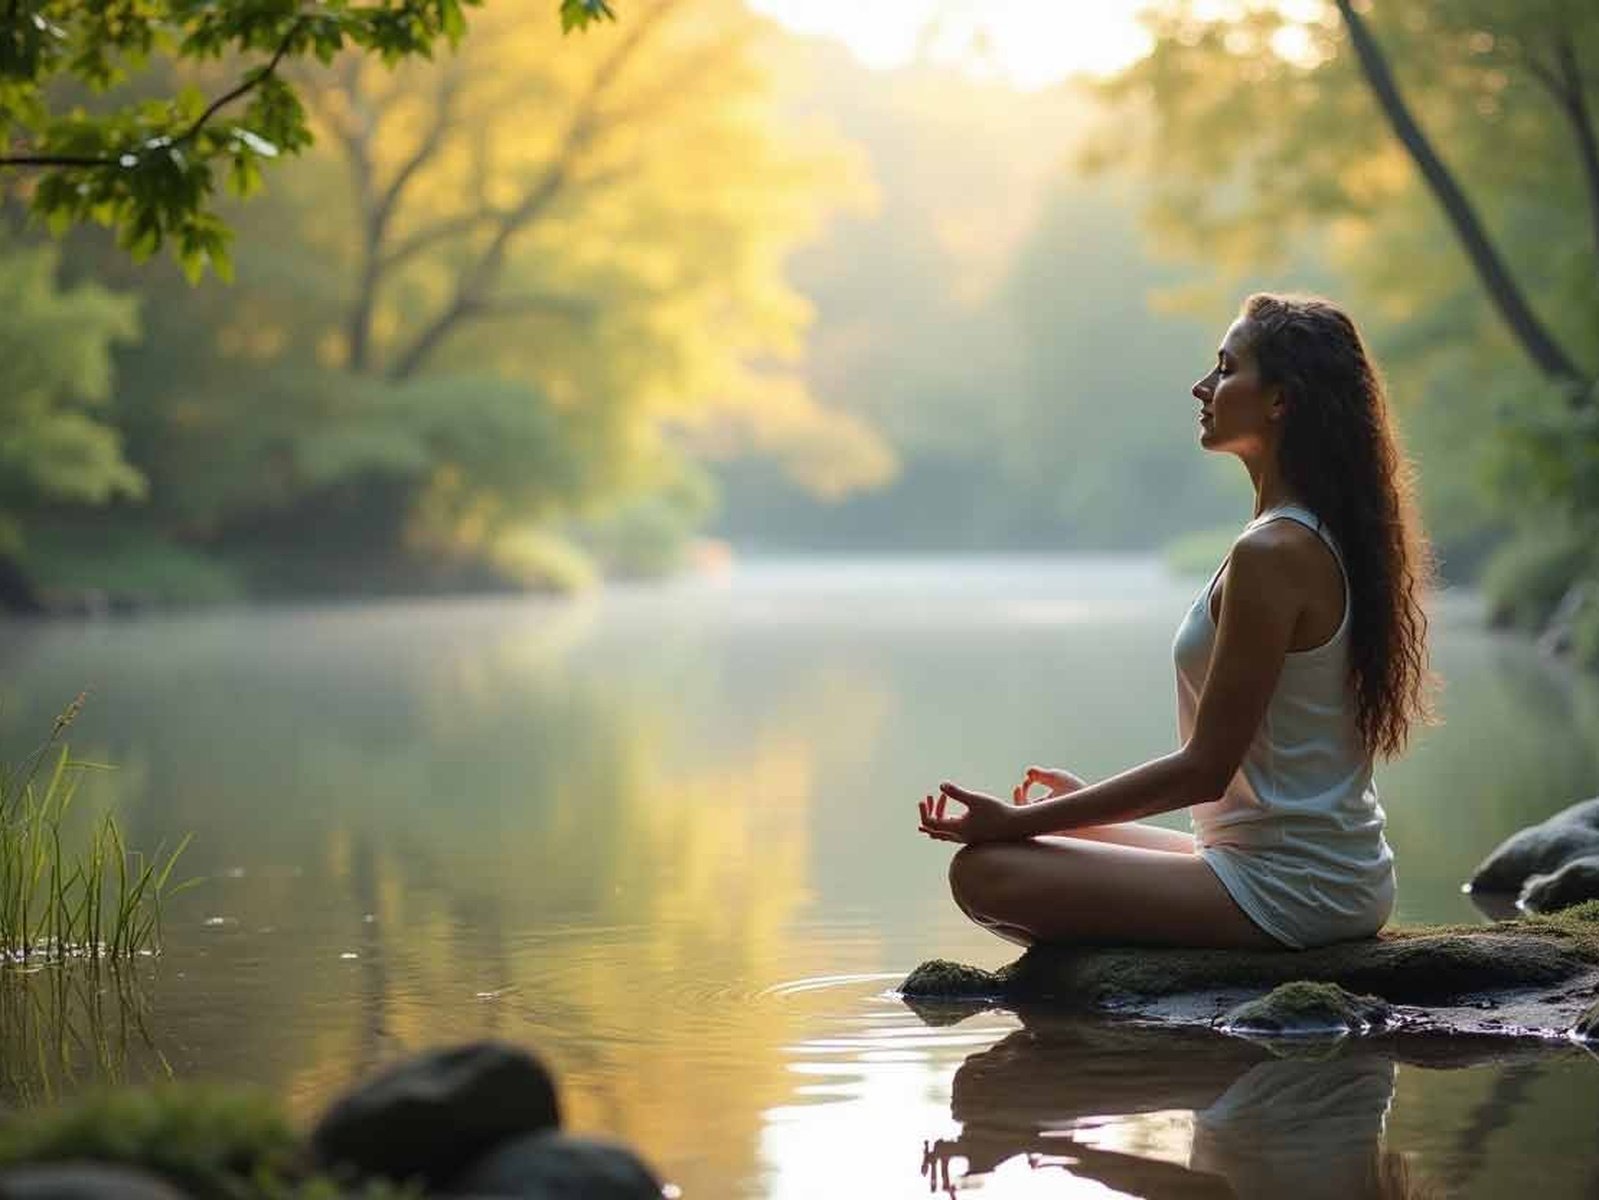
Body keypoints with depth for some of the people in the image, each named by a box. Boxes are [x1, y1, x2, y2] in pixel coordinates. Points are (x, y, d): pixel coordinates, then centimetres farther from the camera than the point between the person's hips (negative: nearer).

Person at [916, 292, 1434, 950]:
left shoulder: (1270, 555, -20)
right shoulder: (1322, 538, 11)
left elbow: (1206, 768, -19)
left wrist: (1017, 821, -14)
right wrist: (1091, 796, 21)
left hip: (1288, 892, -10)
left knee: (985, 871, -14)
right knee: (1072, 839, 25)